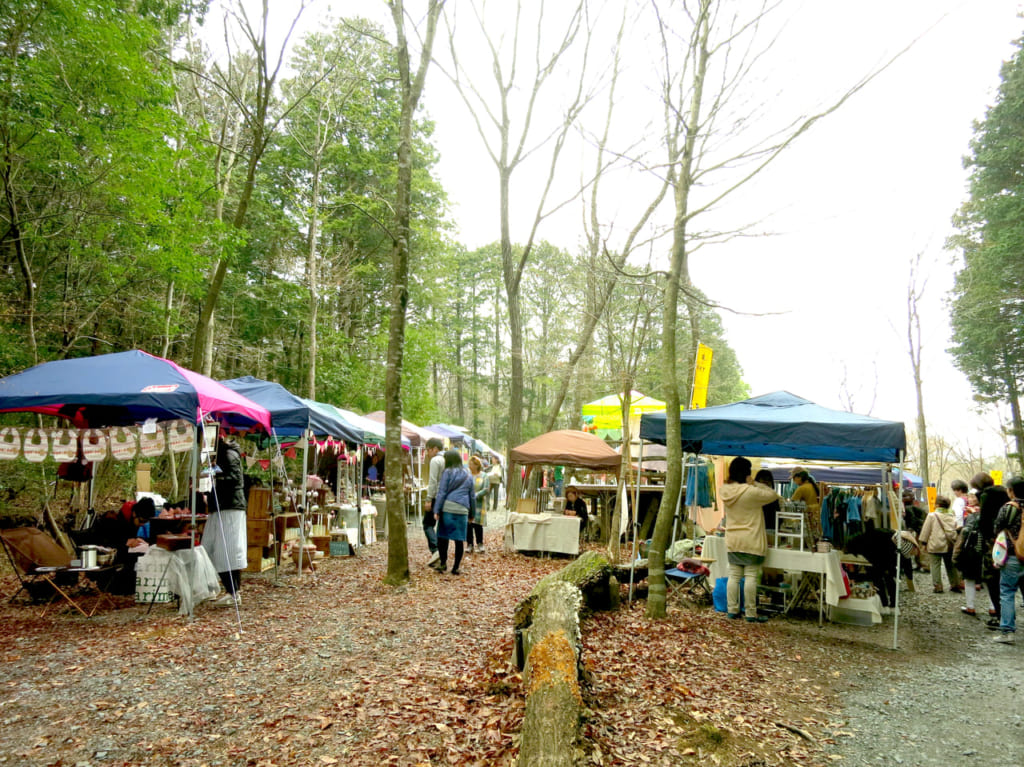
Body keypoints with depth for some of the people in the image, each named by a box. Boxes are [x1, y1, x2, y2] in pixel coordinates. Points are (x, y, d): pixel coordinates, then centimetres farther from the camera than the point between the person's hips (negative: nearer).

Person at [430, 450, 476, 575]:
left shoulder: (448, 472, 2)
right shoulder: (468, 475, 16)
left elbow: (442, 493, -3)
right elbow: (472, 496, 19)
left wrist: (437, 510, -3)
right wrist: (472, 514, 25)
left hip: (447, 508, -3)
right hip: (462, 511, 3)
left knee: (442, 536, 8)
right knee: (459, 539, 5)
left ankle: (443, 562, 5)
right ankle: (455, 567, 7)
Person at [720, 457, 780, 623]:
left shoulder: (725, 490, 1)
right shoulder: (751, 492, -18)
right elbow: (773, 495, -5)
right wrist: (755, 484, -5)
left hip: (732, 541, 6)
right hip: (751, 542, -6)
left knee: (734, 576, 12)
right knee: (751, 577, 0)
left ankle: (732, 610, 17)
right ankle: (751, 614, 5)